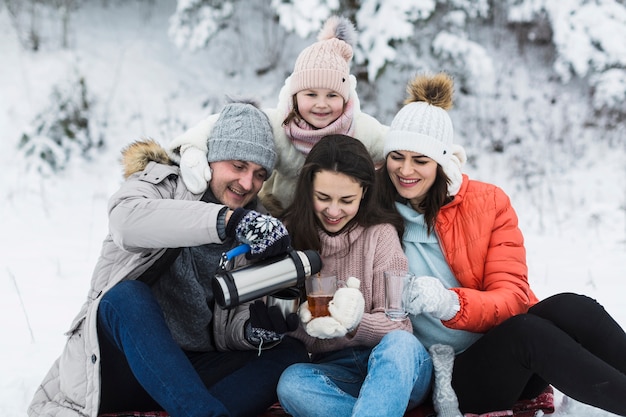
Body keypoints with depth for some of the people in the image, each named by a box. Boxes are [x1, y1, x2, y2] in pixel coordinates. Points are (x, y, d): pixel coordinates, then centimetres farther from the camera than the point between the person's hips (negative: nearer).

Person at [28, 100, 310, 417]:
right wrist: (228, 220, -40)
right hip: (115, 364, -4)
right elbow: (126, 220, -28)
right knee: (128, 295, -34)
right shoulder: (164, 183, 0)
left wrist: (251, 330, -18)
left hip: (185, 371, 4)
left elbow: (223, 326, 7)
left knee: (290, 353, -17)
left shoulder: (254, 232, 13)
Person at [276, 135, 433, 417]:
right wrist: (306, 323, -21)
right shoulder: (290, 237, 4)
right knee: (291, 382, -31)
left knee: (399, 344, -35)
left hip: (396, 371, -1)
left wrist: (356, 323, -27)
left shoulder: (380, 235, -1)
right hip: (332, 372, 2)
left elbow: (397, 325, -5)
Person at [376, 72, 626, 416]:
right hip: (445, 378, -2)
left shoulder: (488, 202, 1)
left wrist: (451, 304, -27)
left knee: (570, 308, -29)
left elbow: (512, 297, -7)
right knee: (524, 331, -33)